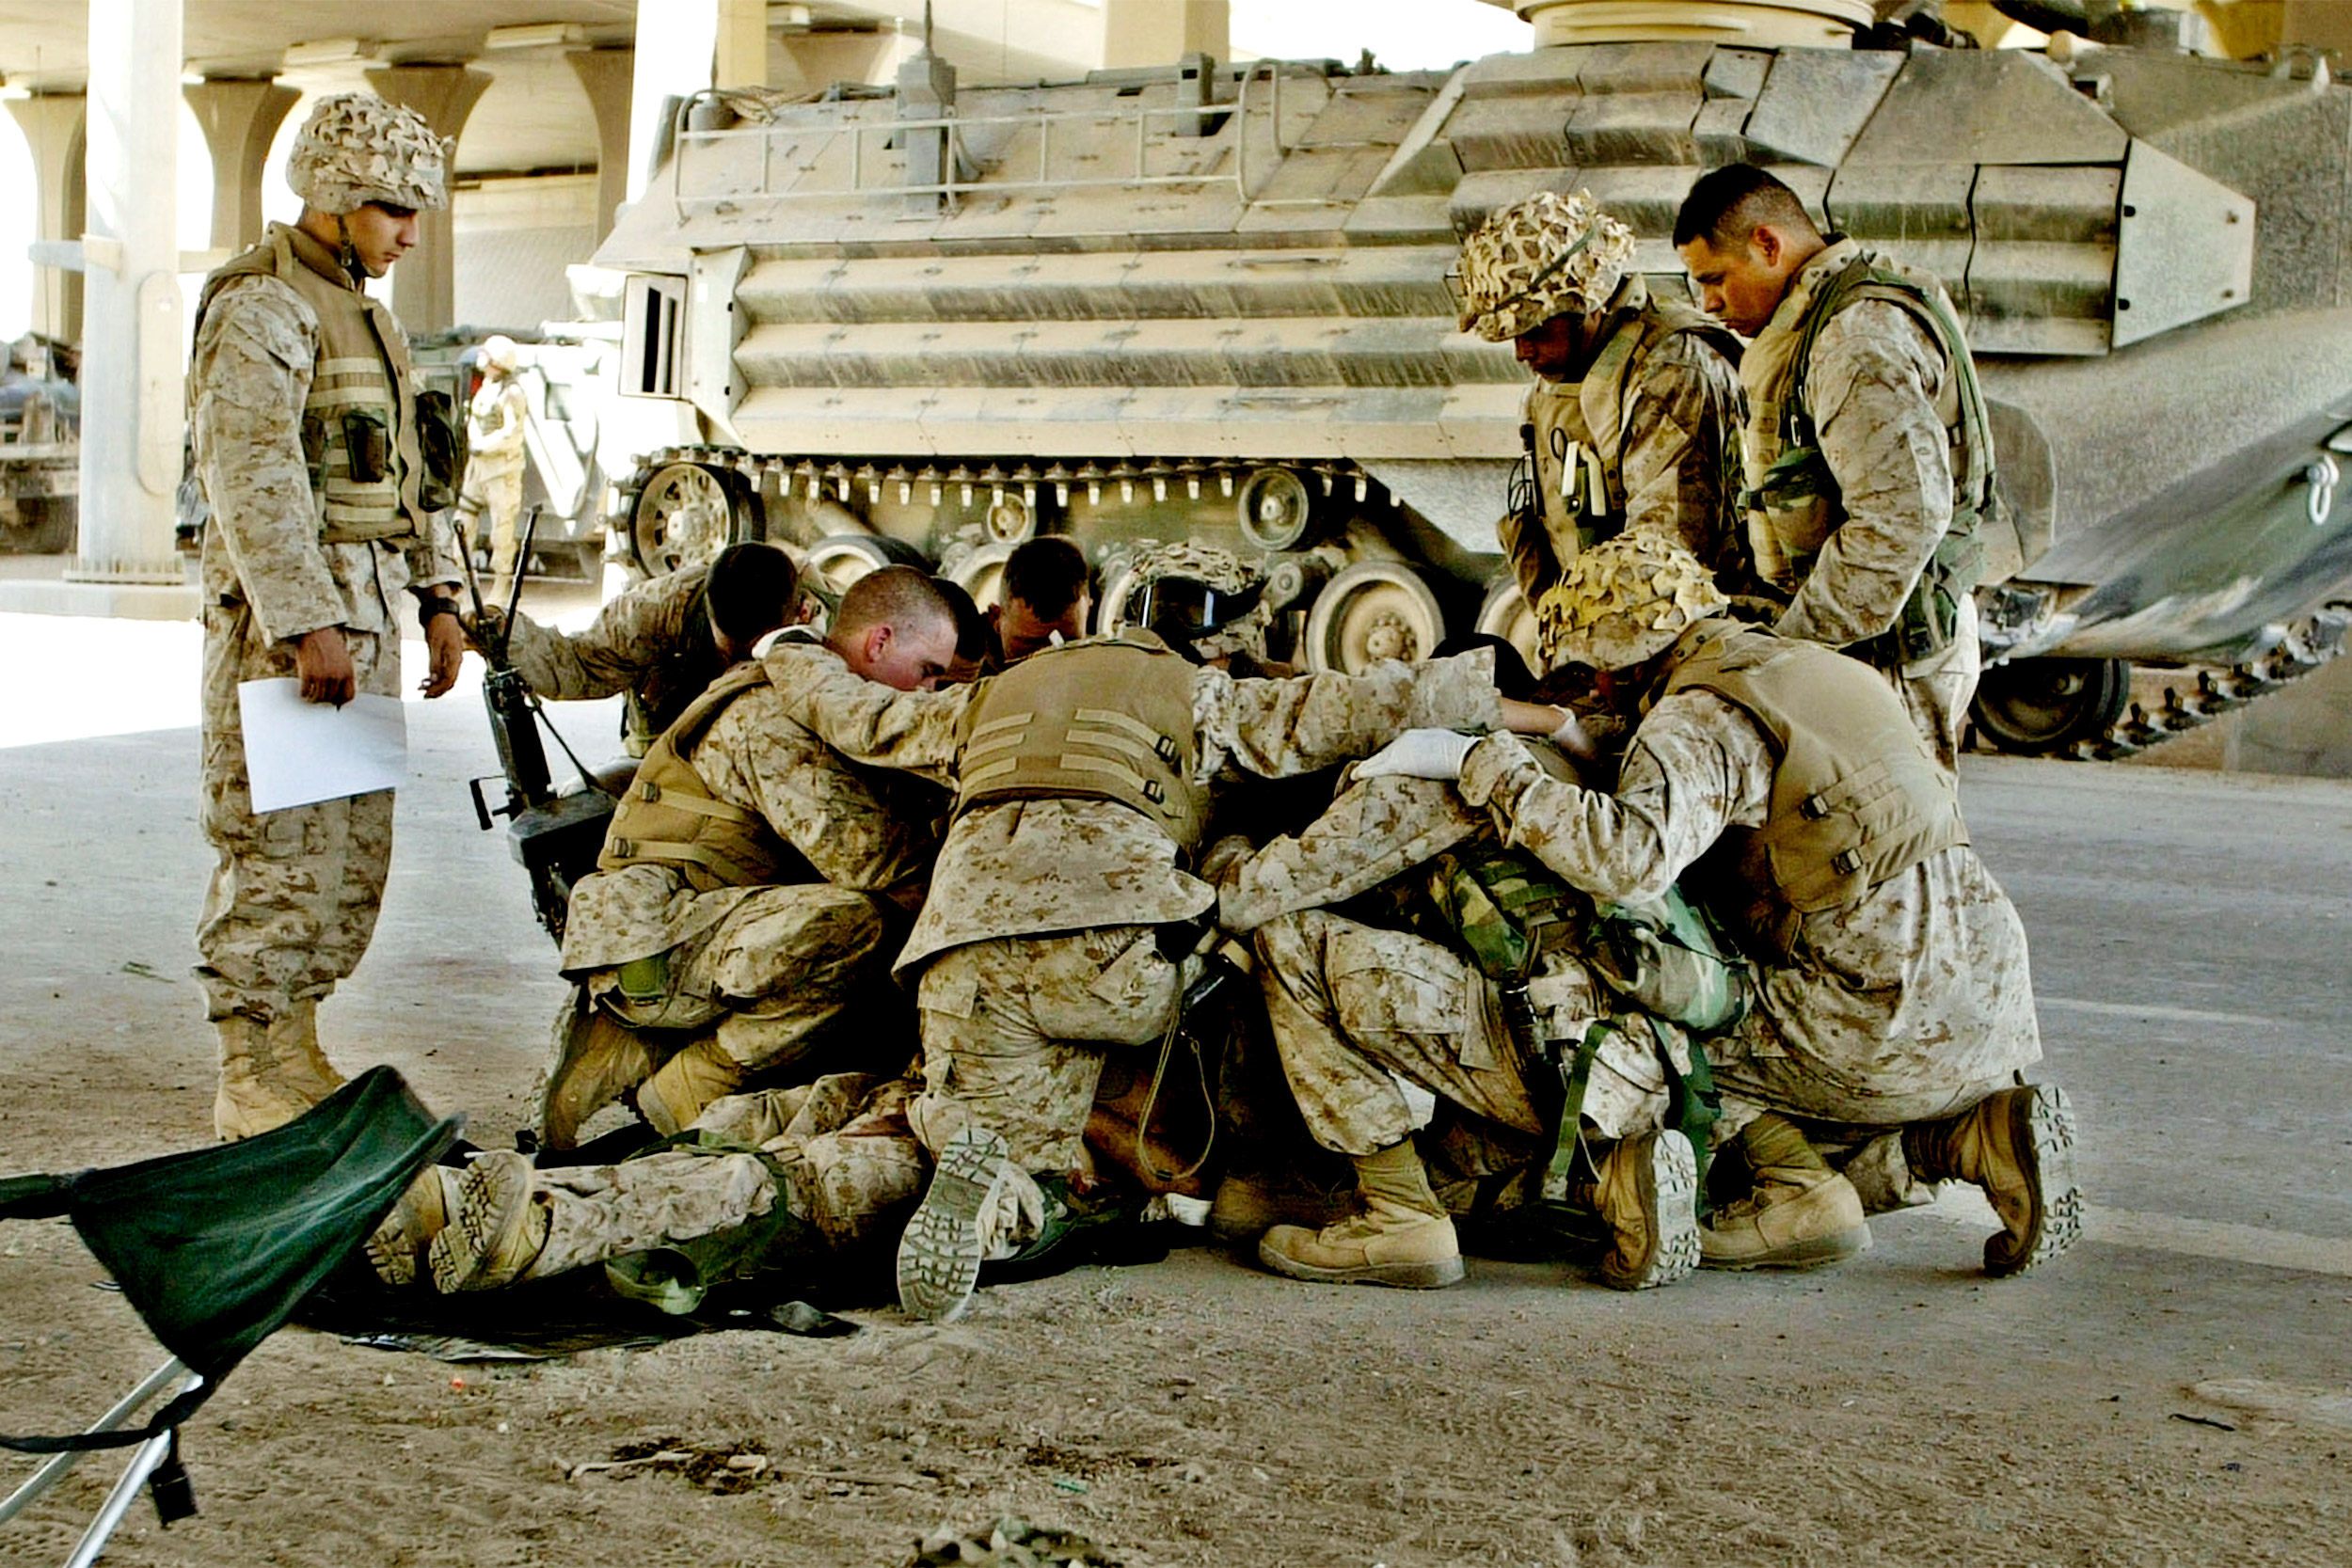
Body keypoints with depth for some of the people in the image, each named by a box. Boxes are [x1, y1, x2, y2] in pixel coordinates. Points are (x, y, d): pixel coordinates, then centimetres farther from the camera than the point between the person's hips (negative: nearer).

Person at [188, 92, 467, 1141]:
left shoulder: (366, 312, 19)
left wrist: (437, 598, 18)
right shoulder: (261, 307, -10)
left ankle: (296, 1056, 20)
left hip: (365, 615, 9)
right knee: (279, 857, -7)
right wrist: (306, 629, -22)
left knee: (356, 854, 11)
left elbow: (411, 467, 25)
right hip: (284, 622, -9)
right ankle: (250, 1090, -1)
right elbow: (252, 478, -19)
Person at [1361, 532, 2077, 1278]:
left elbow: (1631, 855, -27)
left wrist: (1481, 763, -20)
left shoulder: (1701, 716, -8)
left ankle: (1798, 1194, -5)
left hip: (1895, 1020, -8)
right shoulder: (1817, 666, 20)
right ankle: (1982, 1133, 5)